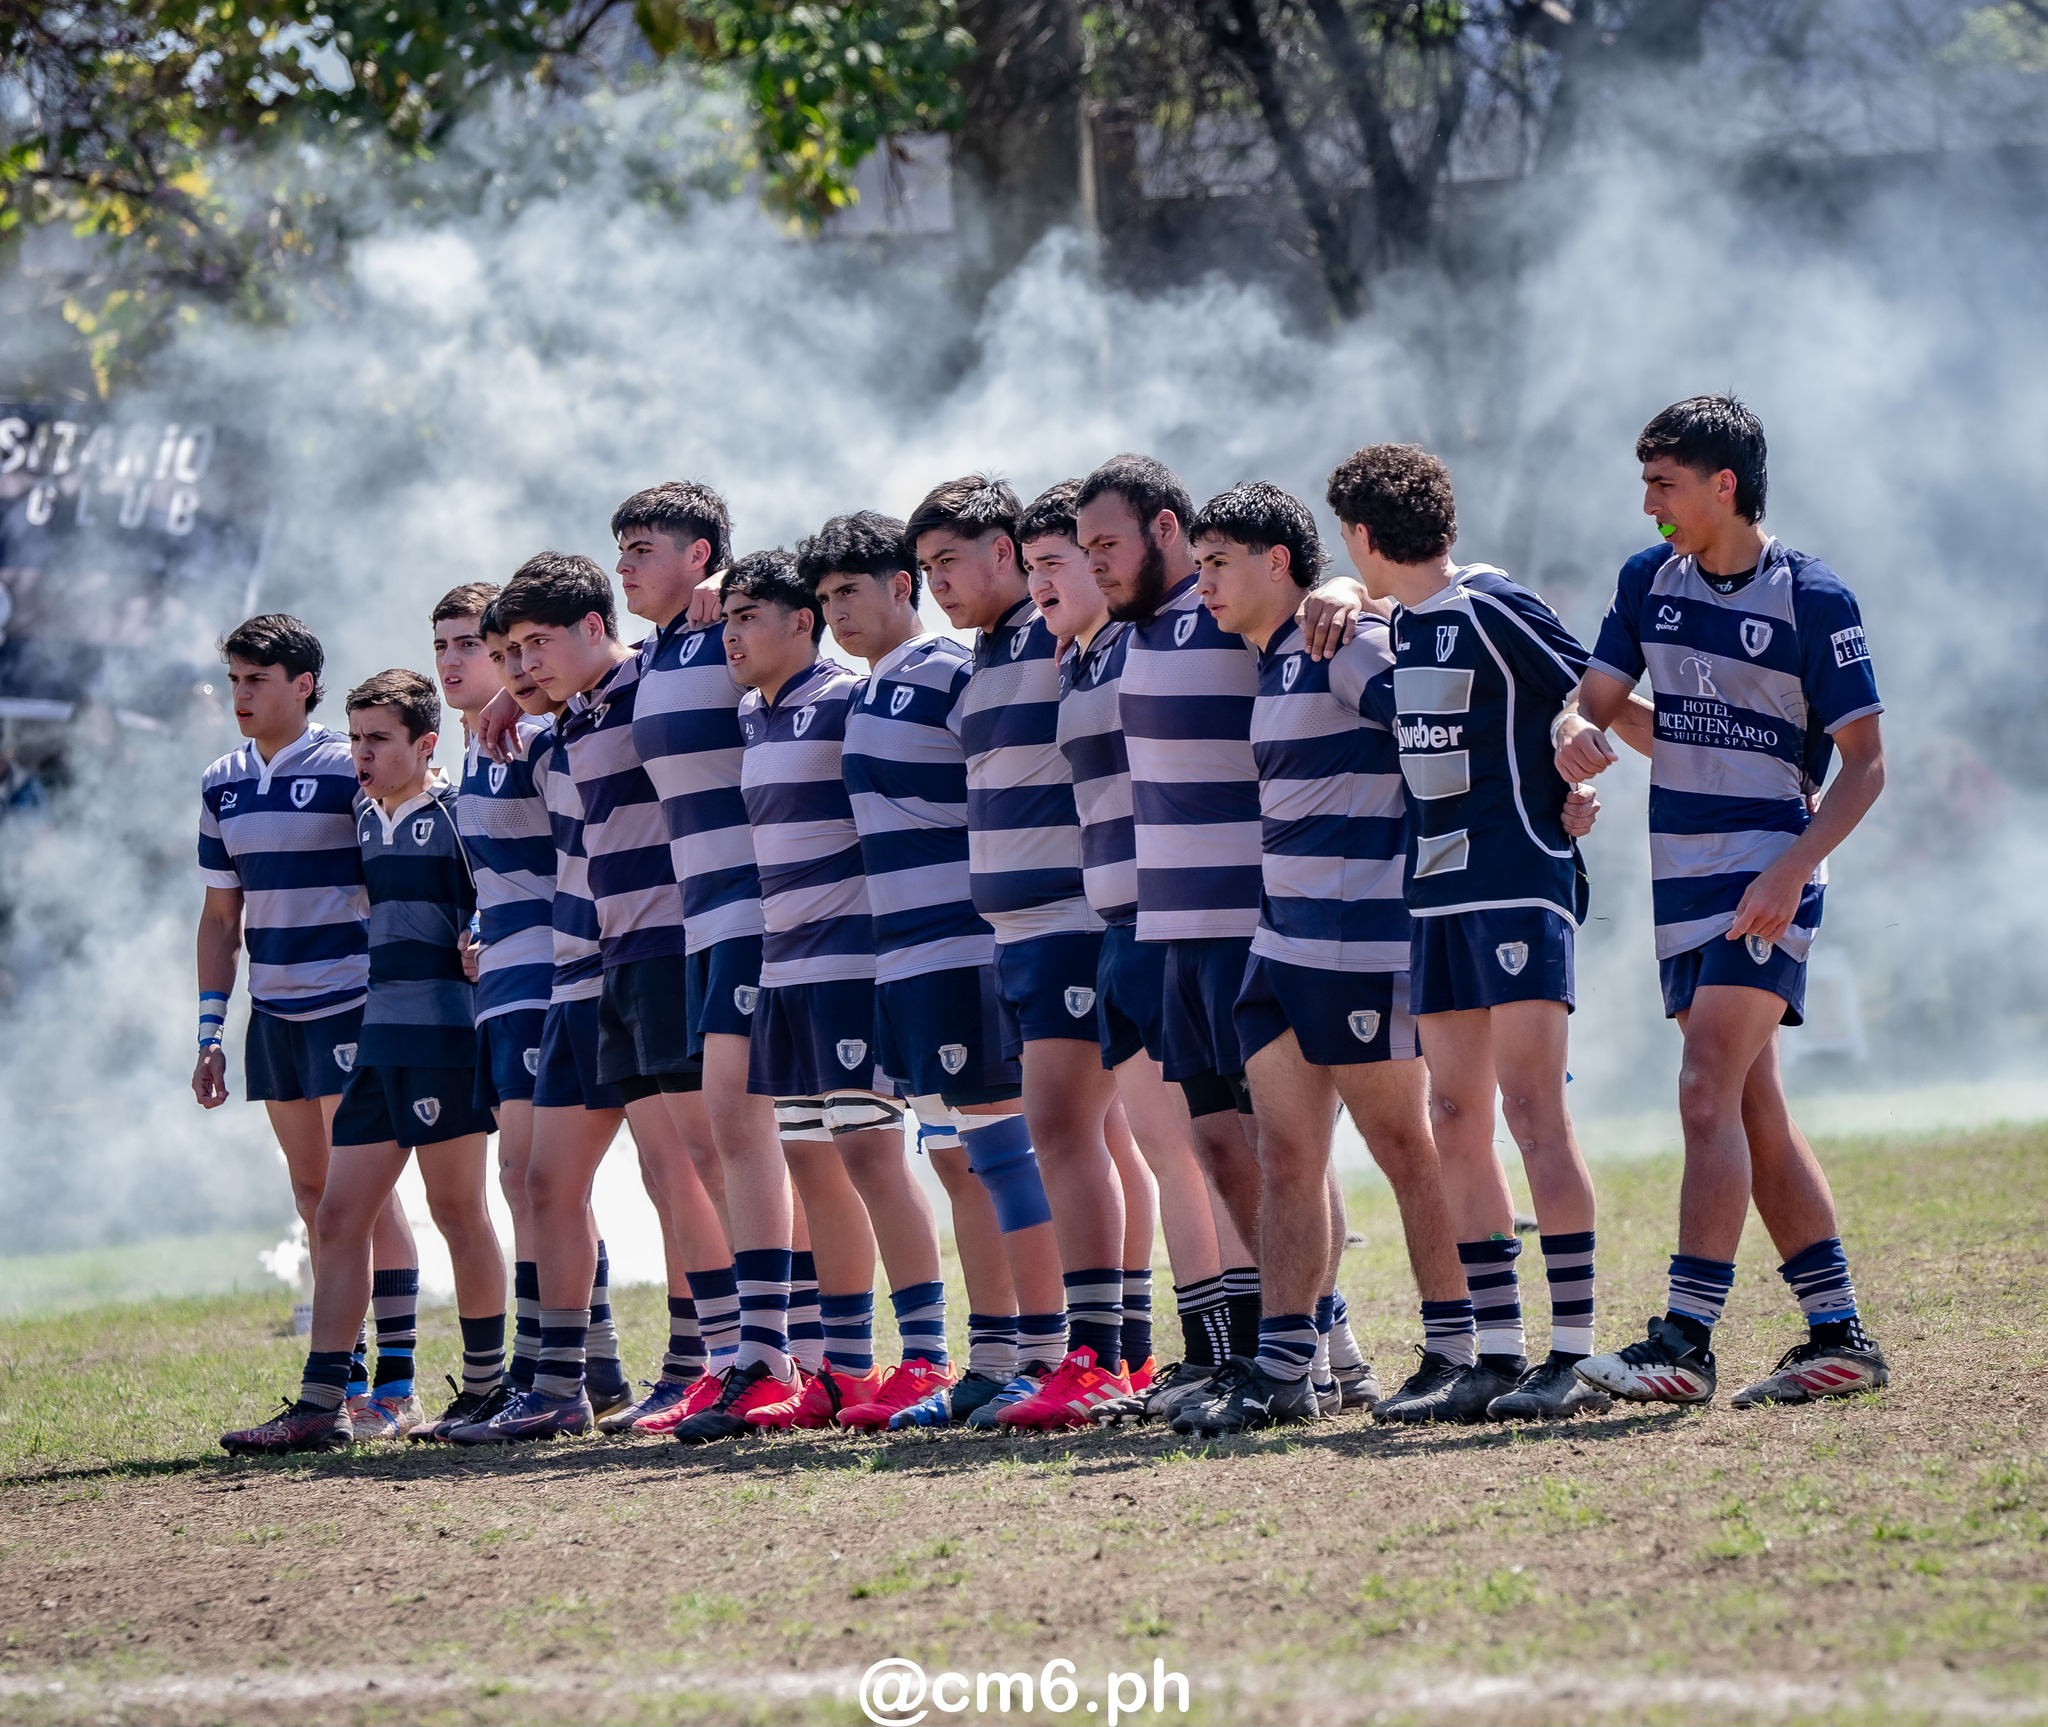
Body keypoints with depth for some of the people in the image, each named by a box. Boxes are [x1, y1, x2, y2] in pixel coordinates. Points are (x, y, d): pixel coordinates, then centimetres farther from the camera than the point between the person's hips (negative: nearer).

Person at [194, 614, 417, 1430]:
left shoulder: (349, 772, -8)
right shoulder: (221, 786, 11)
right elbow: (220, 917, 16)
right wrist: (210, 1033, 12)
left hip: (348, 1002, -6)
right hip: (272, 1013, 6)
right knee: (314, 1193, 9)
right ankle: (345, 1374, 14)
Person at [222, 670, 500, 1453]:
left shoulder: (460, 814, -6)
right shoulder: (363, 820, 16)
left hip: (447, 1031, -8)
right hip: (378, 1036, 8)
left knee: (458, 1209, -2)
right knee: (341, 1215, 3)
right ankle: (321, 1403, 3)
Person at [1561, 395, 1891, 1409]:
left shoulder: (1812, 599, -10)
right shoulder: (1649, 581, 8)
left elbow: (1864, 763, -9)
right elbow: (1600, 697, 16)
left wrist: (1793, 869, -21)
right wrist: (1581, 729, -9)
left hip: (1768, 874, -7)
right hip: (1682, 873, 7)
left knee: (1710, 1096, -16)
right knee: (1753, 1112, 8)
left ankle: (1685, 1341, -19)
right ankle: (1840, 1338, 14)